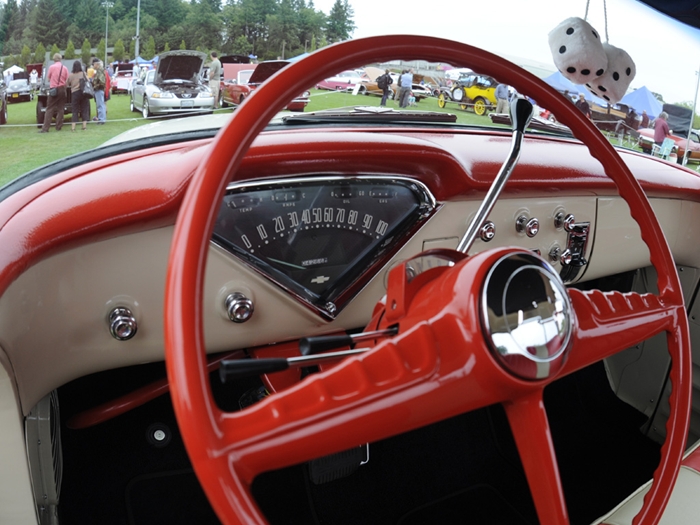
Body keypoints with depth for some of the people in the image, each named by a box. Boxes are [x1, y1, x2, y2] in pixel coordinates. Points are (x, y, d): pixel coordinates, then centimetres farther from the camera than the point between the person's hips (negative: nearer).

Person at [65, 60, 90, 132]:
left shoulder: (70, 75, 1)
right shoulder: (83, 73, -3)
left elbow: (66, 85, 5)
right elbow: (88, 81, -2)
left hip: (74, 93, 1)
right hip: (83, 92, -1)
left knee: (75, 110, 4)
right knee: (84, 109, 7)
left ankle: (73, 127, -2)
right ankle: (84, 126, 2)